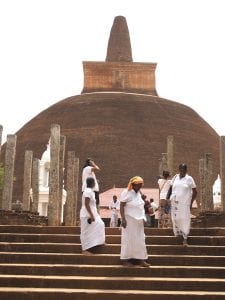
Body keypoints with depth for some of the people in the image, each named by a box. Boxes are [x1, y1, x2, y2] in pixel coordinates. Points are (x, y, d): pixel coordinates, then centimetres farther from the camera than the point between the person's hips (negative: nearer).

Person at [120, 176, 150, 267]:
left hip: (138, 221, 8)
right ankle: (125, 259, 7)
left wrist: (143, 218, 15)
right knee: (128, 239, -1)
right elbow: (121, 206, -15)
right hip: (129, 220, -7)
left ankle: (140, 259, 12)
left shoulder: (138, 193, 11)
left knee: (140, 239, 7)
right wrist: (123, 219, -23)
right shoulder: (126, 193, -11)